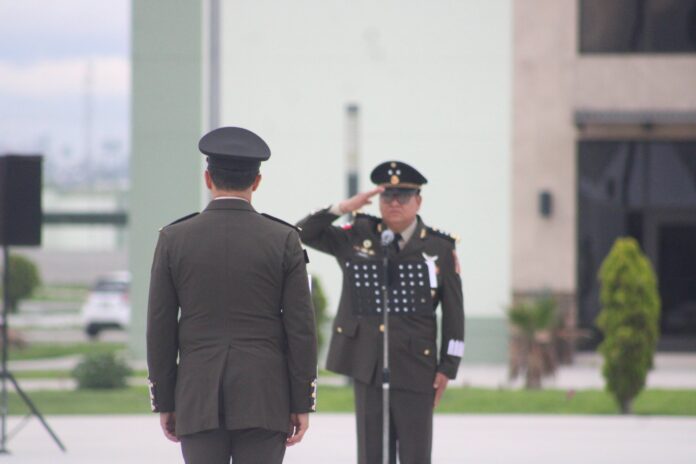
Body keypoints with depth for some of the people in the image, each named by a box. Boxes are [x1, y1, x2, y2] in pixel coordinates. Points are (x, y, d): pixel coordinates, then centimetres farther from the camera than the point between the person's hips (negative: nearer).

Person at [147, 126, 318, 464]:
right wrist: (302, 404, 2)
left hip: (198, 399, 1)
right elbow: (301, 327, -4)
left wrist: (164, 402, 9)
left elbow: (160, 328, 2)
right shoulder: (283, 240, -2)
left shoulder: (173, 239, 0)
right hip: (265, 399, -1)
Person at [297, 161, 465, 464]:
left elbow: (453, 314, 2)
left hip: (414, 367, -2)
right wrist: (343, 208, -8)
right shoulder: (357, 237, 7)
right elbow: (304, 234, 4)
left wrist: (447, 368, -3)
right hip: (366, 364, 2)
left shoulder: (441, 249, 2)